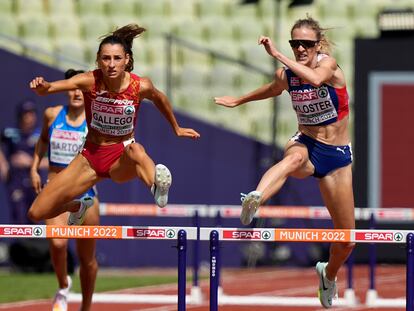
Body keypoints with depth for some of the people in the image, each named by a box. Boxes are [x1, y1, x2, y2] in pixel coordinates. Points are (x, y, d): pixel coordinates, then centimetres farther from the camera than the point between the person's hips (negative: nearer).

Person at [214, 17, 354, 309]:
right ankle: (256, 199, -71)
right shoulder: (285, 75, -3)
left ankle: (329, 274, 38)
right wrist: (239, 100, 36)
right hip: (306, 145, 0)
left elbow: (315, 78, -39)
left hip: (337, 155, 0)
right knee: (294, 158, -43)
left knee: (347, 239, 5)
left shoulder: (329, 64, -14)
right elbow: (273, 89, 24)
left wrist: (277, 54, -39)